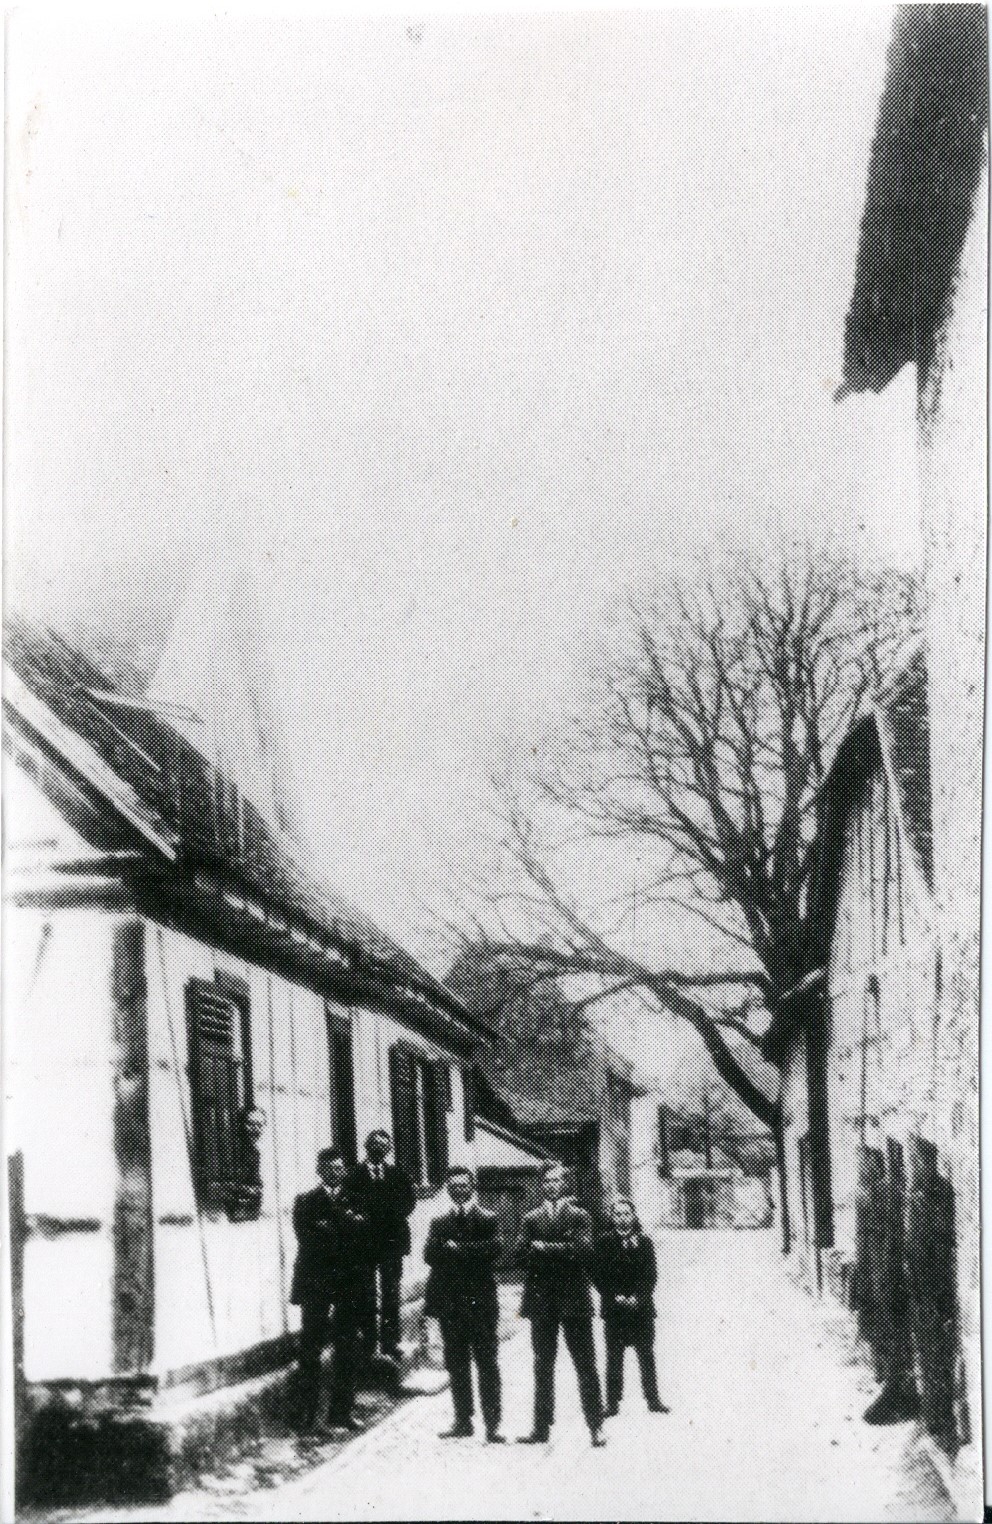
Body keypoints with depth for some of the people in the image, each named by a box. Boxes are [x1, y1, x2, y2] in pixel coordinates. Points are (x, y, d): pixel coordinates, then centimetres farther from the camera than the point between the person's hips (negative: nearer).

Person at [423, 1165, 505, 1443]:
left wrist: (458, 1249, -12)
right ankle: (463, 1421, 16)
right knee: (456, 1365, 8)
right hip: (450, 1302, 4)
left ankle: (492, 1424, -2)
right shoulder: (440, 1223, 12)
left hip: (480, 1302, -4)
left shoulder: (487, 1219, 3)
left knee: (487, 1365, -3)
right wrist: (472, 1253, -13)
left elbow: (494, 1248, -14)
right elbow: (430, 1255, 0)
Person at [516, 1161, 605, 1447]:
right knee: (543, 1367, 7)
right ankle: (542, 1427, 11)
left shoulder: (579, 1216, 5)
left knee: (585, 1365, -3)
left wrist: (546, 1249, -10)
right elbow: (522, 1256, -1)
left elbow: (584, 1249, -11)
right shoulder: (532, 1219, 12)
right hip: (542, 1302, 3)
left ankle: (596, 1426, 0)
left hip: (574, 1300, -3)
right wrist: (562, 1254, -12)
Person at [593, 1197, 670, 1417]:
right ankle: (613, 1402, 6)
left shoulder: (643, 1241, 3)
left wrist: (638, 1298, -11)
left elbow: (650, 1274, 1)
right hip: (614, 1308, -1)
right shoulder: (604, 1242, 0)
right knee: (614, 1357, 2)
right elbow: (599, 1274, -3)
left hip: (641, 1307, 1)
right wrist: (615, 1296, -13)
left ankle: (653, 1399, 15)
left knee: (646, 1355, 7)